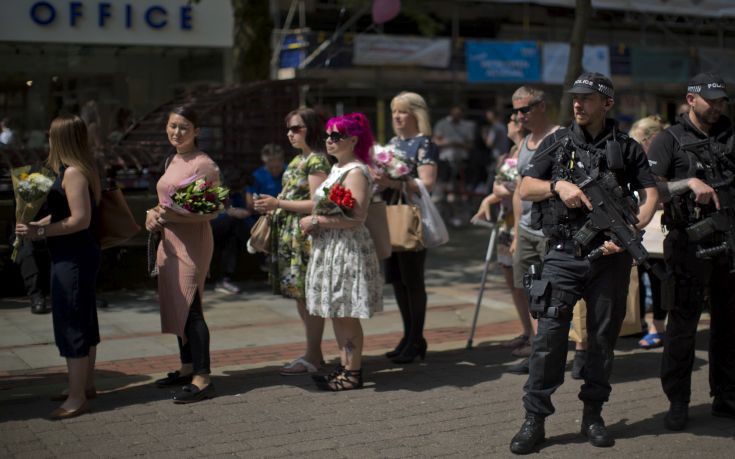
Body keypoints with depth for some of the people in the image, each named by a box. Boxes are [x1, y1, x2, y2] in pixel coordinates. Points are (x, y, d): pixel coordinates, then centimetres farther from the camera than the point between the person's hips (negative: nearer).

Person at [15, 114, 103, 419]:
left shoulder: (72, 172, -18)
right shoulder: (79, 170, 12)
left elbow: (81, 220, -24)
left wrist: (40, 232, -20)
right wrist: (37, 225, 11)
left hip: (73, 258, -10)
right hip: (78, 256, 10)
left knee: (70, 325, -5)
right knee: (83, 322, 18)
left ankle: (76, 398, 0)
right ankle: (86, 386, 30)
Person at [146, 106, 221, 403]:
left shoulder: (204, 164, -10)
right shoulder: (171, 161, 15)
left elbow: (212, 211, -15)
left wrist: (175, 216, -26)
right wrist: (153, 214, 4)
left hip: (192, 241, -8)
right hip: (169, 240, 8)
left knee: (190, 308, -11)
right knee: (176, 307, 12)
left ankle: (202, 379, -8)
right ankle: (187, 369, 22)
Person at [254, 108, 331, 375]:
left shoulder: (316, 160, -11)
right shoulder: (297, 160, 16)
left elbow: (316, 204, -17)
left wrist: (278, 203, -16)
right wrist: (272, 206, 6)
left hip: (306, 235, -9)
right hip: (290, 235, 9)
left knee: (308, 295, -4)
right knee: (299, 295, 13)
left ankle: (312, 357, 4)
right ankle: (314, 352, 22)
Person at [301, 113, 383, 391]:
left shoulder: (356, 172, -15)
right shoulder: (338, 168, 15)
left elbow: (354, 218, -25)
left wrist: (315, 221, -18)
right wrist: (312, 224, 8)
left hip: (348, 248, -10)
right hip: (330, 248, 10)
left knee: (347, 315, -4)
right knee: (337, 314, 14)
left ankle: (353, 373, 5)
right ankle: (345, 366, 23)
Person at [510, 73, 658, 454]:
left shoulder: (627, 147, 8)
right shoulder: (557, 143, 10)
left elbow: (650, 193, 2)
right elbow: (525, 189, 6)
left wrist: (631, 231, -14)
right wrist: (557, 185, -13)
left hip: (610, 255, 1)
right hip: (564, 254, -1)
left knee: (604, 336, 7)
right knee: (549, 335, -7)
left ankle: (593, 414, 20)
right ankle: (534, 418, 0)